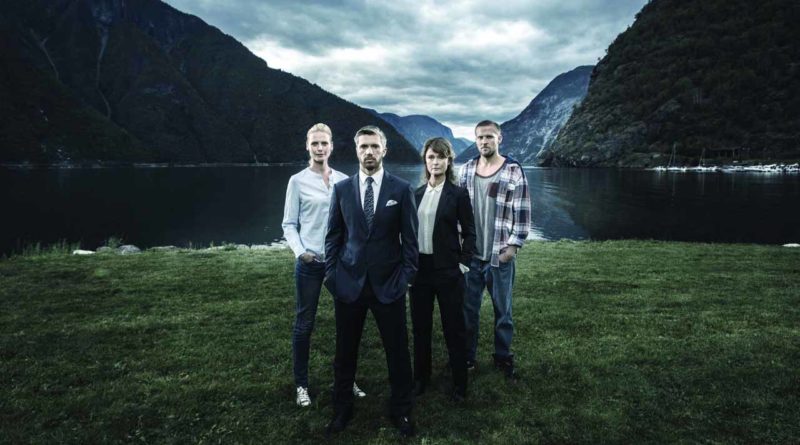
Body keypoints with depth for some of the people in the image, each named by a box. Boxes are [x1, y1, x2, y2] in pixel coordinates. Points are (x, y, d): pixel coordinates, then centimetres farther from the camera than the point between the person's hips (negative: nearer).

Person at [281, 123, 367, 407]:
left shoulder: (344, 180, 4)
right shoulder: (298, 181, -2)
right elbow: (289, 224, -1)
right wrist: (299, 251, -15)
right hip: (309, 263, -2)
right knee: (304, 324, 6)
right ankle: (301, 384, 22)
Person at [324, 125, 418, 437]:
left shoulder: (401, 189, -1)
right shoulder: (341, 188, 3)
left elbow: (410, 238, 1)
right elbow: (333, 236, 7)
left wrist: (406, 277, -5)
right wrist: (332, 274, 1)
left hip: (388, 284, -1)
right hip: (348, 283, 1)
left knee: (398, 351, 9)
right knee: (345, 351, 12)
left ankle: (401, 410, 29)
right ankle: (342, 409, 32)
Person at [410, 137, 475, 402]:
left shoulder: (458, 194, -4)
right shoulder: (416, 194, 8)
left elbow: (469, 233, -2)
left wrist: (463, 265, -8)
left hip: (447, 270, -4)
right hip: (419, 268, 4)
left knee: (454, 328, 5)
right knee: (420, 327, 12)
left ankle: (459, 384, 19)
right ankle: (420, 378, 28)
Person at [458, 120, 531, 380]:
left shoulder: (514, 171, -6)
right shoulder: (467, 169, 5)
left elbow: (522, 213, -6)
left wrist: (514, 246, -10)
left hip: (499, 255, -3)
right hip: (470, 254, 3)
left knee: (502, 310, 10)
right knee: (468, 309, 11)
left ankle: (503, 358, 27)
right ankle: (467, 357, 26)